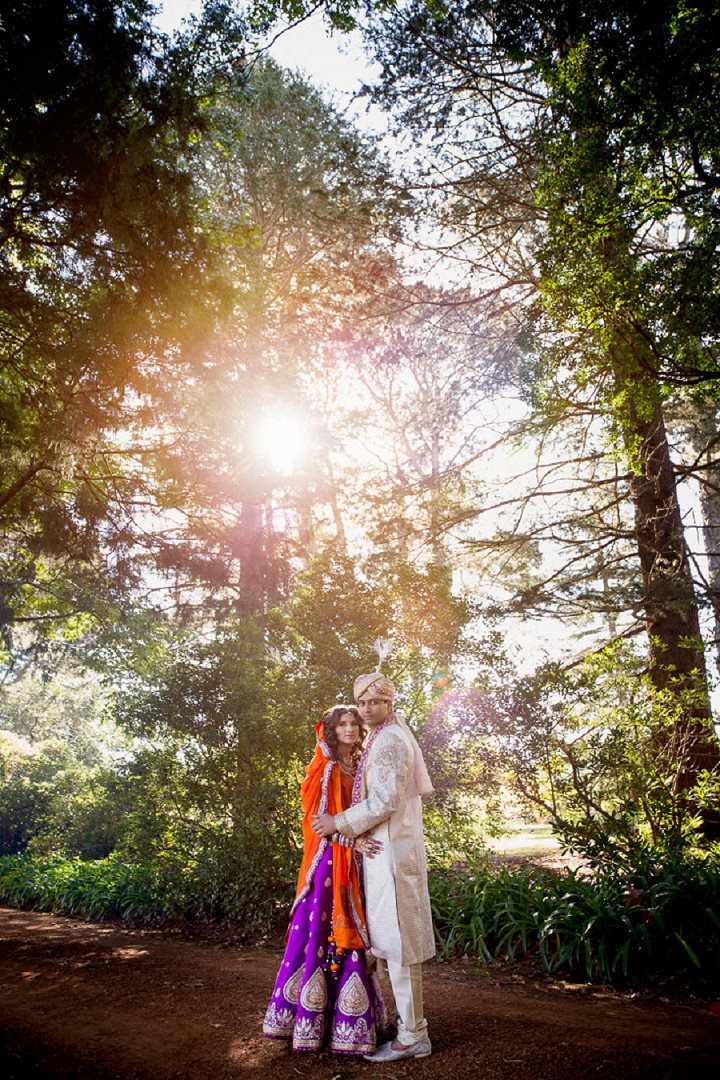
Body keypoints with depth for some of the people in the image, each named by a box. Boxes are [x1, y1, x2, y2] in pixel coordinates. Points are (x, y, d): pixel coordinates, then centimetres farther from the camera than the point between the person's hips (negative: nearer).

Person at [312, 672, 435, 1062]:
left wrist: (340, 822, -15)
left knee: (397, 941, -3)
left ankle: (412, 1037, 6)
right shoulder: (388, 738, 17)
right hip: (388, 849, 10)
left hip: (391, 850, -10)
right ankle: (409, 1020, 26)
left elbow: (386, 800, -21)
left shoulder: (390, 741, -14)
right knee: (396, 939, 16)